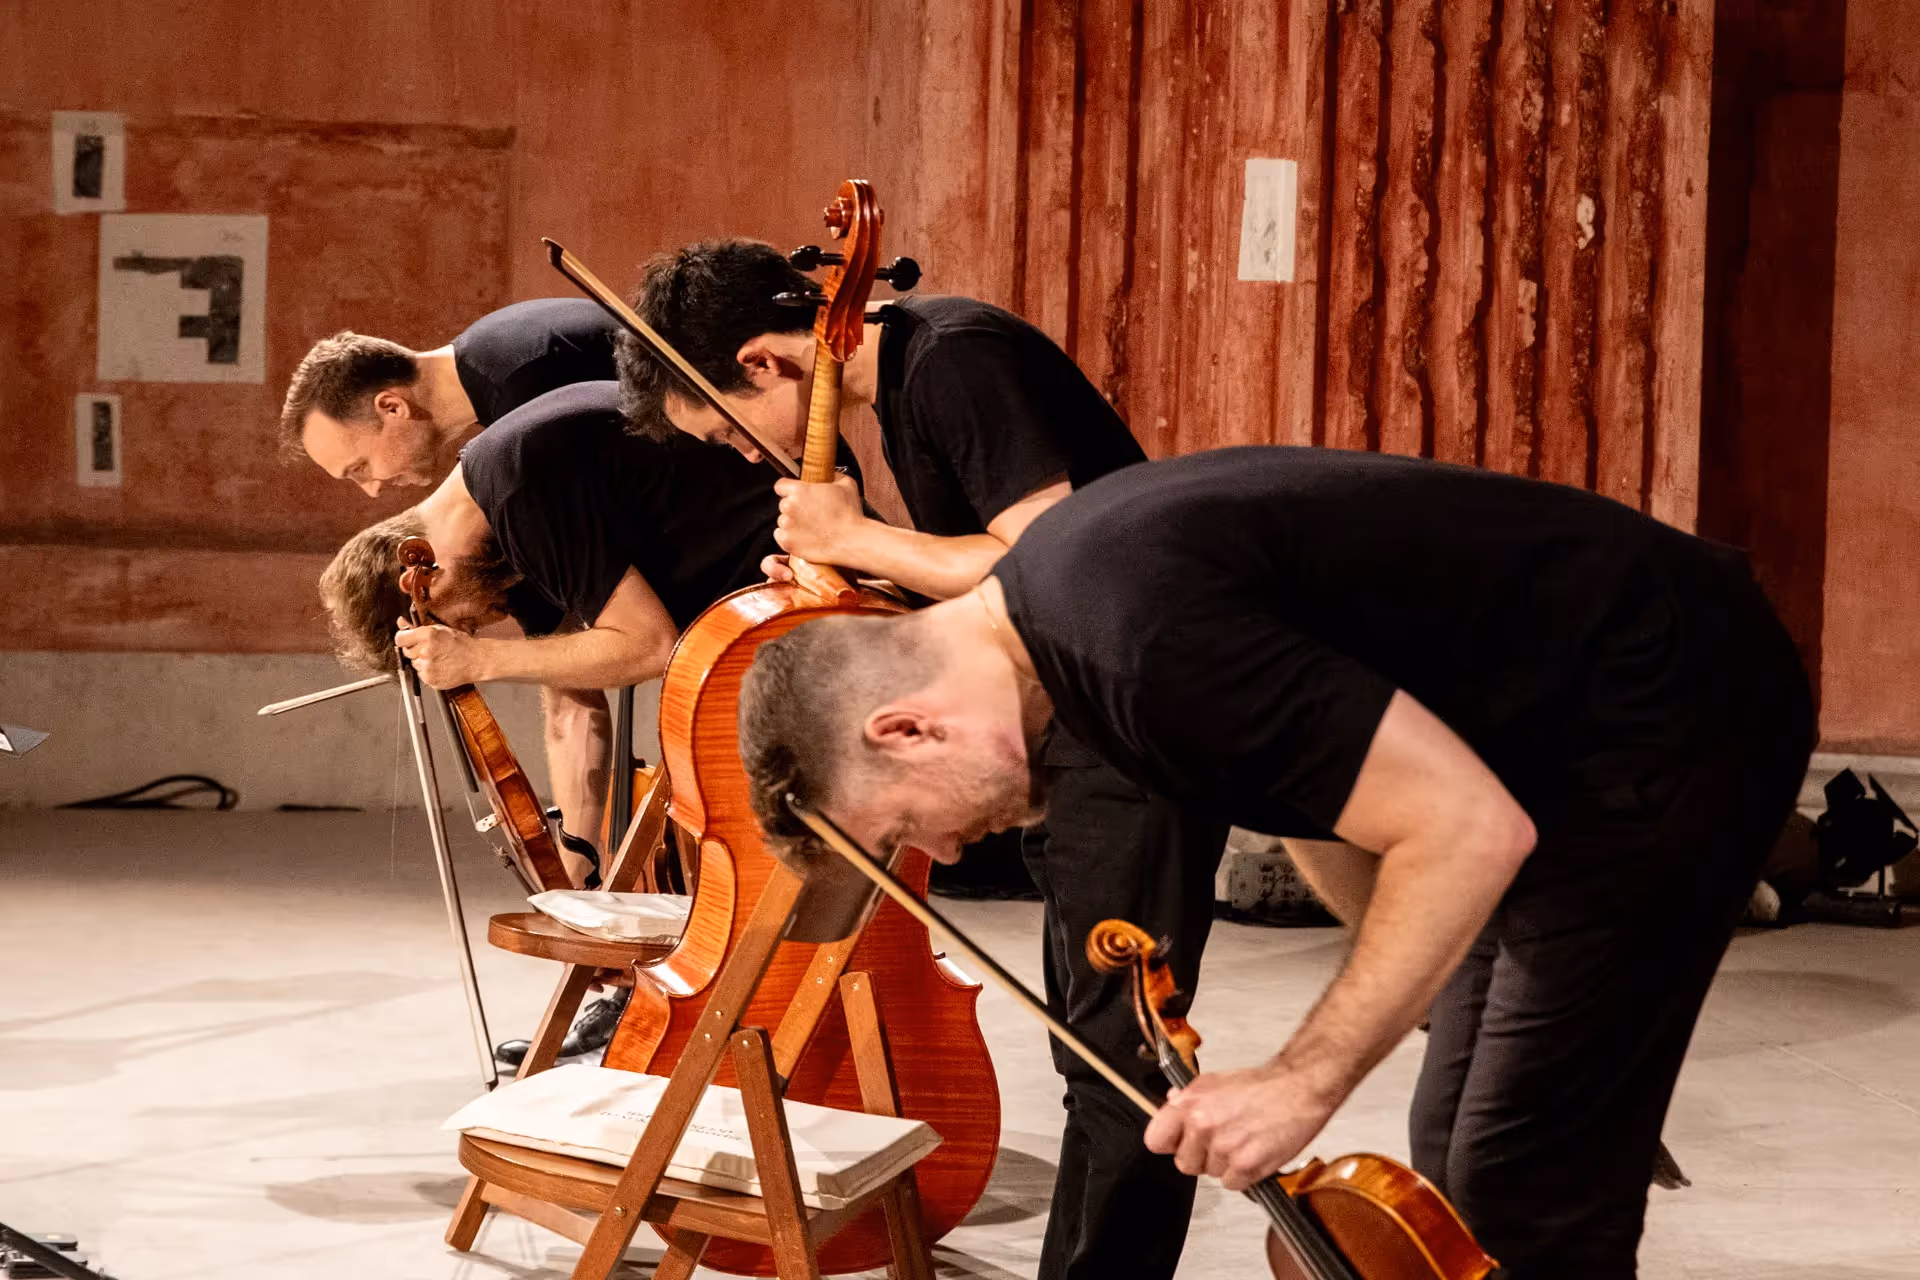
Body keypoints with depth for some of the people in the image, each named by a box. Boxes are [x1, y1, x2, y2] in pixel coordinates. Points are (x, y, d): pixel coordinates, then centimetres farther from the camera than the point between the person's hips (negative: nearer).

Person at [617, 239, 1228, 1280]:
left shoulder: (958, 361, -19)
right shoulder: (903, 368, 10)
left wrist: (858, 538, -18)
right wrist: (840, 574, 1)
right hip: (1059, 732, 11)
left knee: (1120, 1058, -7)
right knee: (1091, 1048, 17)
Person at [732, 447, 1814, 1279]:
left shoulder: (1141, 641, -29)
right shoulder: (1056, 590, 3)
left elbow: (1468, 829, -29)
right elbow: (1319, 789, 14)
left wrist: (1308, 1079, -23)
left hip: (1672, 722, -10)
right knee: (1464, 1158, 13)